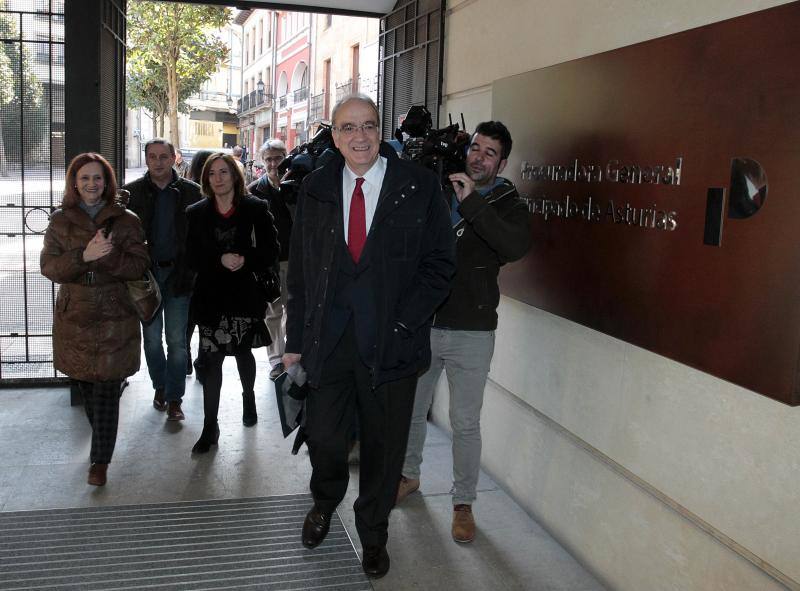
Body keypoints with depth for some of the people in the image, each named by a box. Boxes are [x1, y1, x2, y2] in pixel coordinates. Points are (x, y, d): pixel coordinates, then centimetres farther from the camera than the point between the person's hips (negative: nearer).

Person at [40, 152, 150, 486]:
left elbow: (139, 266, -5)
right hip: (74, 317, 3)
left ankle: (100, 461, 5)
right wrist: (84, 255, -22)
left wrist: (108, 255, -24)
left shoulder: (125, 220, 1)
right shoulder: (60, 221, 5)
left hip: (114, 319, -2)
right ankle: (103, 442, 37)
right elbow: (49, 267, -4)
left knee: (107, 391, -3)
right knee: (86, 385, 14)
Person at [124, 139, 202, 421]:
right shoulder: (132, 192, 0)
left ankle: (174, 398, 14)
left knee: (177, 340, 4)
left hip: (178, 273, -1)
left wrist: (193, 271, -10)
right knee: (152, 337, 12)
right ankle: (160, 387, 32)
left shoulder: (191, 191, -2)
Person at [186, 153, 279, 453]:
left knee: (243, 351, 15)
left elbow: (271, 252, -2)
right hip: (211, 295, 1)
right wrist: (220, 260, -17)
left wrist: (245, 260, -19)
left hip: (245, 293, -1)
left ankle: (248, 398, 44)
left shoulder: (255, 209, -2)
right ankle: (210, 427, 5)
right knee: (211, 358, -2)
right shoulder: (196, 213, 4)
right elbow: (192, 257, 1)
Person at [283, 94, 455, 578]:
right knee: (324, 438, 8)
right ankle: (325, 503, 43)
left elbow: (439, 264, -4)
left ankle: (373, 533, 36)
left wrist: (402, 324, -12)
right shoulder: (316, 189, 6)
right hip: (329, 336, 2)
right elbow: (300, 270, 8)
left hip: (391, 340, -1)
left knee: (384, 446, 11)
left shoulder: (420, 186, -3)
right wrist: (297, 339, 4)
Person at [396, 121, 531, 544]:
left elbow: (516, 247, -23)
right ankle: (409, 475, 39)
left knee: (465, 423, 3)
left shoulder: (507, 205, -1)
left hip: (471, 333, -3)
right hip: (422, 324, 3)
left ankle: (463, 504, 20)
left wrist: (472, 202, -25)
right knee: (411, 410, 16)